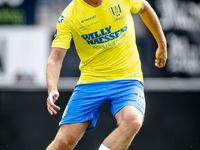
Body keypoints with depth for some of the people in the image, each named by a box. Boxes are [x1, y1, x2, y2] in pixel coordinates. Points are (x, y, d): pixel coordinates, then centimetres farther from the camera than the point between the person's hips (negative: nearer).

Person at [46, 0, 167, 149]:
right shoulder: (69, 16, -10)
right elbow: (55, 58, -15)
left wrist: (162, 45, 25)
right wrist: (52, 90, -33)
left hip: (128, 78, 0)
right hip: (90, 80, 0)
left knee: (132, 121, -32)